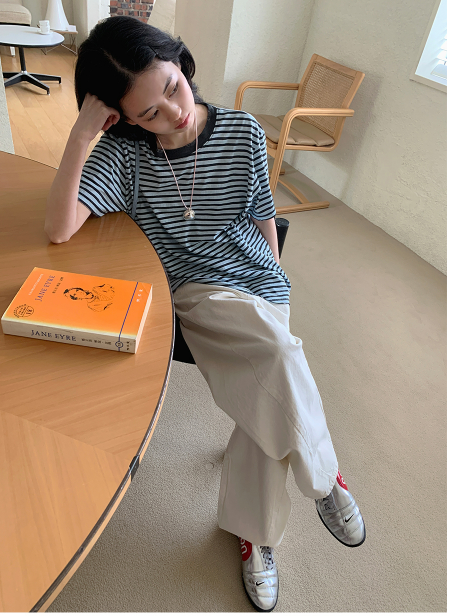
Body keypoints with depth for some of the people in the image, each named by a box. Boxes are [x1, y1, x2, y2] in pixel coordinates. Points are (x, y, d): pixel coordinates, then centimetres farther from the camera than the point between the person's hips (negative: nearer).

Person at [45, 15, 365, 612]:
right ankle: (321, 474, 1)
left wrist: (275, 282, 13)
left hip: (256, 283, 2)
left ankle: (253, 530, 12)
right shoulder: (124, 150, -6)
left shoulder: (243, 133, -2)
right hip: (193, 292, -2)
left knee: (264, 401, -19)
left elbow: (263, 215, 9)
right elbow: (59, 229, -16)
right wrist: (80, 135, -23)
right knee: (280, 357, -30)